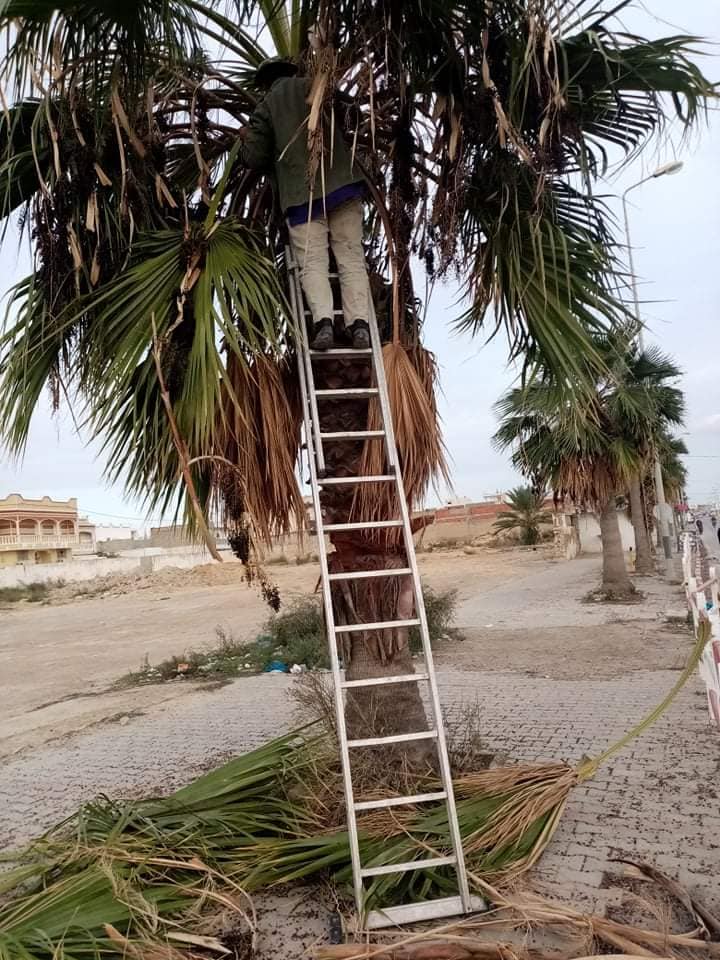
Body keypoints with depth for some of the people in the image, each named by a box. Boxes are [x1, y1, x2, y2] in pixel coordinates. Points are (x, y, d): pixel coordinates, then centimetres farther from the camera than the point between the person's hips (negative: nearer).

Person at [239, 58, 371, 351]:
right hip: (344, 183, 1)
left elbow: (254, 159, 8)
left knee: (313, 262, -4)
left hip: (301, 194, -1)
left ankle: (322, 320, -26)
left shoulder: (266, 106, 11)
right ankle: (359, 322, -17)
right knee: (351, 257, -2)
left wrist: (246, 140, 28)